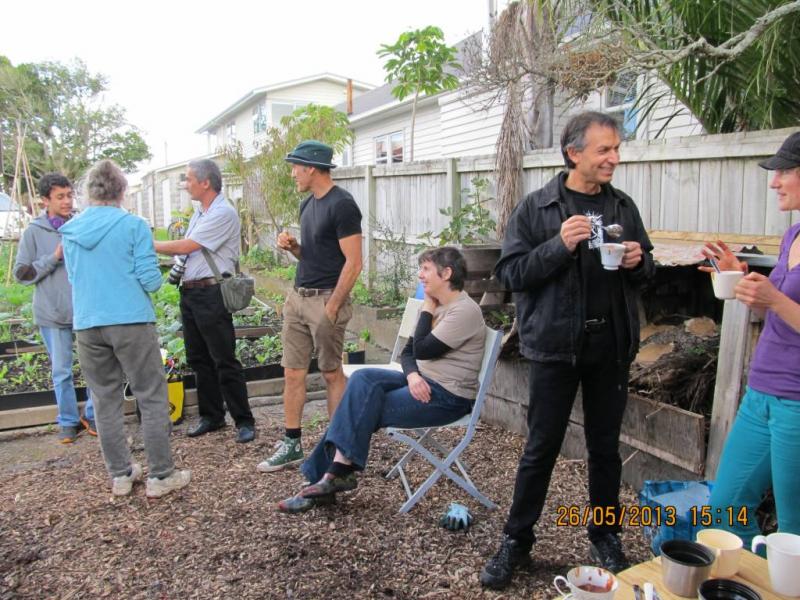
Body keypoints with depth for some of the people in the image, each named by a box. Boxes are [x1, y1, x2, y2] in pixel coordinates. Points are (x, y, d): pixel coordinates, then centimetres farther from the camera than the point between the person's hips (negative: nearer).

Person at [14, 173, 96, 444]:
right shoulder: (34, 232, -2)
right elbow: (21, 273, -1)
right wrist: (54, 257, -12)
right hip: (53, 313, -1)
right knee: (61, 371, 9)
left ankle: (92, 415, 27)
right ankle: (68, 421, 25)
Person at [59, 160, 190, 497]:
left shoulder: (69, 231, 8)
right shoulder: (133, 225, -7)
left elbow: (73, 277, 19)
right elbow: (151, 280, -10)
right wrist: (155, 279, 11)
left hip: (87, 325, 5)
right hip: (130, 321, -5)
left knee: (106, 400, 13)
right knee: (152, 399, 4)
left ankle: (120, 475, 22)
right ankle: (160, 476, 8)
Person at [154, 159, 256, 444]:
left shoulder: (224, 214, -13)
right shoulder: (199, 214, 17)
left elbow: (188, 246, -15)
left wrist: (150, 245, -5)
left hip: (211, 294, -9)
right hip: (189, 292, 9)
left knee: (224, 361, -5)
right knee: (198, 359, 14)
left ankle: (244, 421, 4)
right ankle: (211, 416, 26)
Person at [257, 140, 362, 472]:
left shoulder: (342, 205, -13)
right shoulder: (308, 204, 15)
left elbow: (353, 263, -17)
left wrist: (331, 308, -17)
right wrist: (292, 246, 3)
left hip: (326, 298, -8)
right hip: (298, 296, 8)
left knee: (332, 374, 3)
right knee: (293, 373, 9)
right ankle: (291, 444, 20)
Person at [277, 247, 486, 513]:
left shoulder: (465, 310, -15)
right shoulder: (436, 306, 11)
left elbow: (422, 350, -20)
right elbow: (408, 352, 7)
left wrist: (427, 308, -9)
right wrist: (412, 375, -15)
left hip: (448, 396, -8)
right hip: (423, 383, 8)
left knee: (365, 408, -18)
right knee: (363, 379, -14)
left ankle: (332, 474, -4)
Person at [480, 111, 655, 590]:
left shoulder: (623, 206, 7)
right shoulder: (536, 208, -6)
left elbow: (647, 269, 16)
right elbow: (511, 272, -10)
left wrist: (639, 261, -7)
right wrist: (559, 245, -23)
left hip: (612, 347, 4)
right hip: (556, 345, -3)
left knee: (606, 446, 15)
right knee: (542, 448, 5)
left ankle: (606, 536, 35)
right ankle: (517, 542, 22)